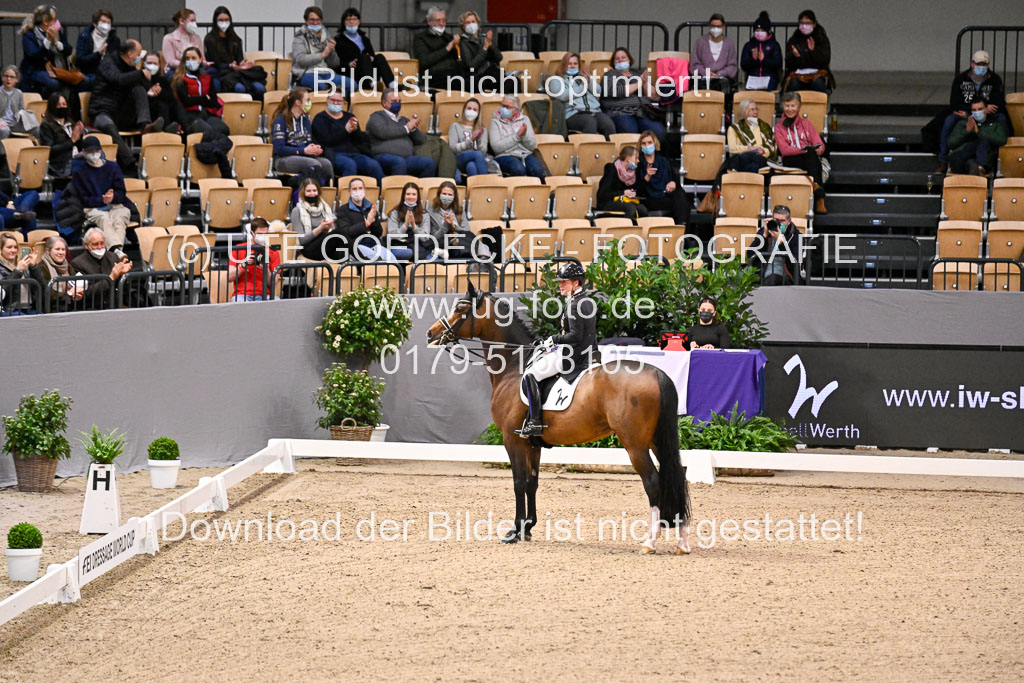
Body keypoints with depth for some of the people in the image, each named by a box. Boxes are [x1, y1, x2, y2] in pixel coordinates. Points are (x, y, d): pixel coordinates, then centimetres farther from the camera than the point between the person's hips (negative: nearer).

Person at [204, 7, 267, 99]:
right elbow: (217, 64, -3)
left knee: (260, 87, -26)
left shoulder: (235, 39, 20)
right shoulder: (210, 39, 5)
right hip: (219, 74, -4)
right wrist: (231, 66, -23)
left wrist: (242, 64, -15)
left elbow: (240, 59, 11)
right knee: (239, 88, -37)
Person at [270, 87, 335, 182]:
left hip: (304, 157, 6)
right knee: (314, 164, -33)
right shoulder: (281, 120, -5)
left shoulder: (305, 120, 17)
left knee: (326, 163, -26)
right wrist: (304, 150, -16)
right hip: (283, 160, -6)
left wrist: (314, 149, -7)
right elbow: (279, 148, -11)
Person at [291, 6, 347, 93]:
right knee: (321, 85, -41)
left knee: (351, 84, -24)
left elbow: (335, 64, 16)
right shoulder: (299, 38, 7)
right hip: (306, 74, -5)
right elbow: (300, 59, -10)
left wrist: (331, 52, -4)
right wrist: (322, 55, -12)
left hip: (326, 73, 5)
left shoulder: (326, 37, 20)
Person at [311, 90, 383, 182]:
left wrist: (355, 130, -5)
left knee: (374, 165, -27)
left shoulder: (349, 117, 23)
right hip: (334, 153, -4)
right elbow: (326, 141, -7)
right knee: (350, 164, -39)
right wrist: (346, 130, -12)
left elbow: (361, 141, 15)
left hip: (354, 153, 4)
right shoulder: (320, 119, 10)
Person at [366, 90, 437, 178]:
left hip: (407, 158, 5)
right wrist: (406, 128, 0)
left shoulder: (404, 120, 31)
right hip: (384, 157, -5)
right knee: (399, 162, -40)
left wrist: (414, 129, 5)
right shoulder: (377, 117, 14)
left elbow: (421, 141, 26)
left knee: (429, 163, -24)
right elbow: (382, 132, -8)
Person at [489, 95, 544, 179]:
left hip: (526, 155, 3)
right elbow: (496, 147, -9)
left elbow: (533, 145, 8)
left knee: (537, 170, -31)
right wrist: (517, 136, -9)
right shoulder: (495, 121, 6)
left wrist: (524, 135, -12)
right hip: (505, 156, -3)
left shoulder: (524, 119, 15)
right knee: (519, 169, -36)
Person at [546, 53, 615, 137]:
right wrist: (582, 86, 5)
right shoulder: (557, 80, 15)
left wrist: (589, 81, 1)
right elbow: (562, 96, -6)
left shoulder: (584, 76, 31)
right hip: (574, 114, -4)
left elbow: (598, 92, 20)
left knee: (608, 124, -29)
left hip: (595, 111, 4)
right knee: (590, 122, -38)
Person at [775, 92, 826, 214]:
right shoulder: (779, 127, 16)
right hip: (790, 161, -2)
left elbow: (820, 145, 12)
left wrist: (818, 149, -14)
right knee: (811, 154, -34)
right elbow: (784, 149, -1)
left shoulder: (806, 124, 23)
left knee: (812, 153, -34)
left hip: (810, 158, 2)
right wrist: (804, 149, -16)